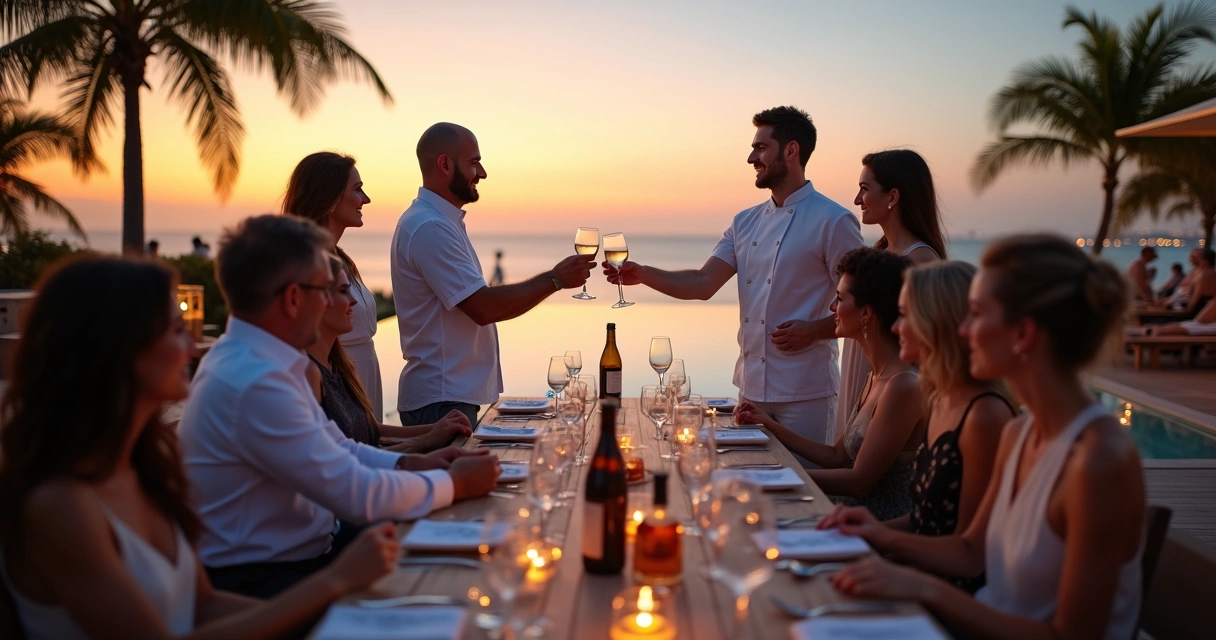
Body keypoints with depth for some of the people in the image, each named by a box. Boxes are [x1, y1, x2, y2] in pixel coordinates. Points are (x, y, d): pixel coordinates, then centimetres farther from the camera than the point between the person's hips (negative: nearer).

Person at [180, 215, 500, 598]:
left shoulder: (253, 358, 4)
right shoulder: (254, 383, -26)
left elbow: (337, 450, 14)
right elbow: (360, 495, -24)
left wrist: (411, 464, 0)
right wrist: (453, 483, -10)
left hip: (297, 550, 9)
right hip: (260, 584, -9)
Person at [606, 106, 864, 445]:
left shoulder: (833, 222, -8)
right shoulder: (746, 223, 11)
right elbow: (703, 284, 3)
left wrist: (813, 330, -21)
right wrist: (643, 274, -9)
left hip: (805, 392, -6)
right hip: (751, 386, 6)